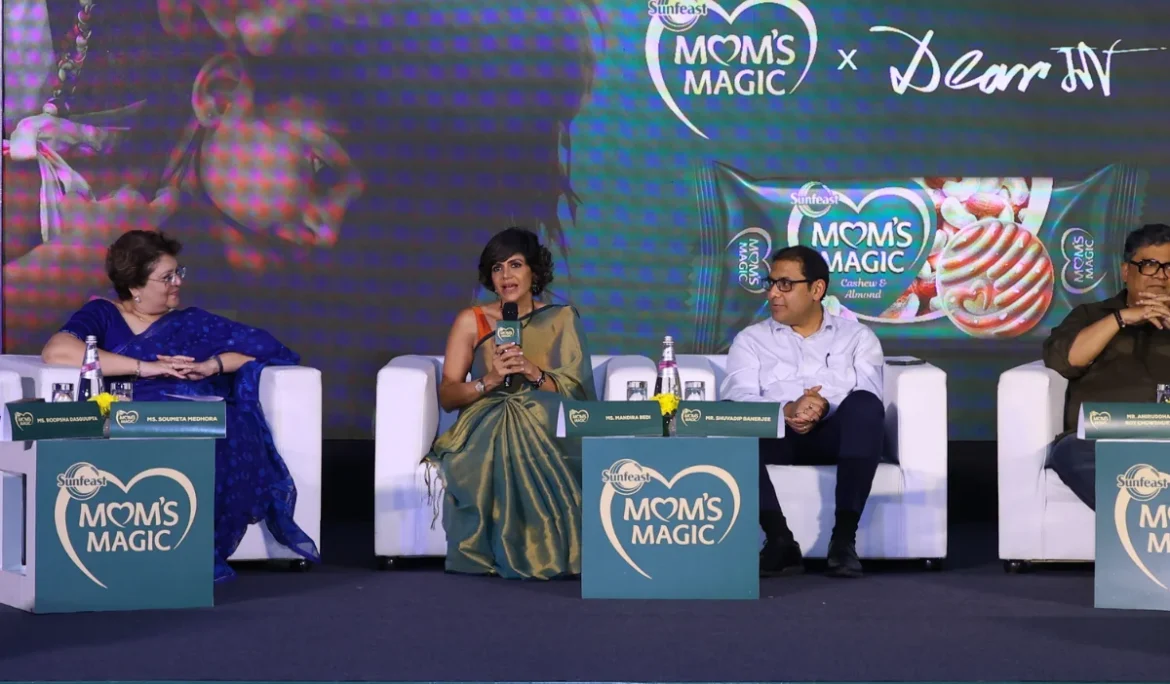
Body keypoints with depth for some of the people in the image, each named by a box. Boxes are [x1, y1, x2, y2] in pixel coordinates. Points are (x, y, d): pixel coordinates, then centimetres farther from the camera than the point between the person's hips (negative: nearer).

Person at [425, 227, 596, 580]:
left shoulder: (562, 319, 14)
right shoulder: (471, 320, 12)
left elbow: (577, 391, 5)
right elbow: (446, 396, 6)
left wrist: (534, 374, -14)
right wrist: (489, 380, -13)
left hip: (545, 428, 0)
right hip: (486, 428, 0)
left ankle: (545, 548, -24)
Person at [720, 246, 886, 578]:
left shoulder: (857, 336, 18)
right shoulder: (751, 339, 18)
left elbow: (868, 395, -1)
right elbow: (739, 396, -2)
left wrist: (825, 406, -23)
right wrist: (787, 410, -23)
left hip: (836, 436, 0)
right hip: (775, 435, 0)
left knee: (865, 405, -34)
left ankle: (844, 537, -34)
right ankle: (779, 539, -35)